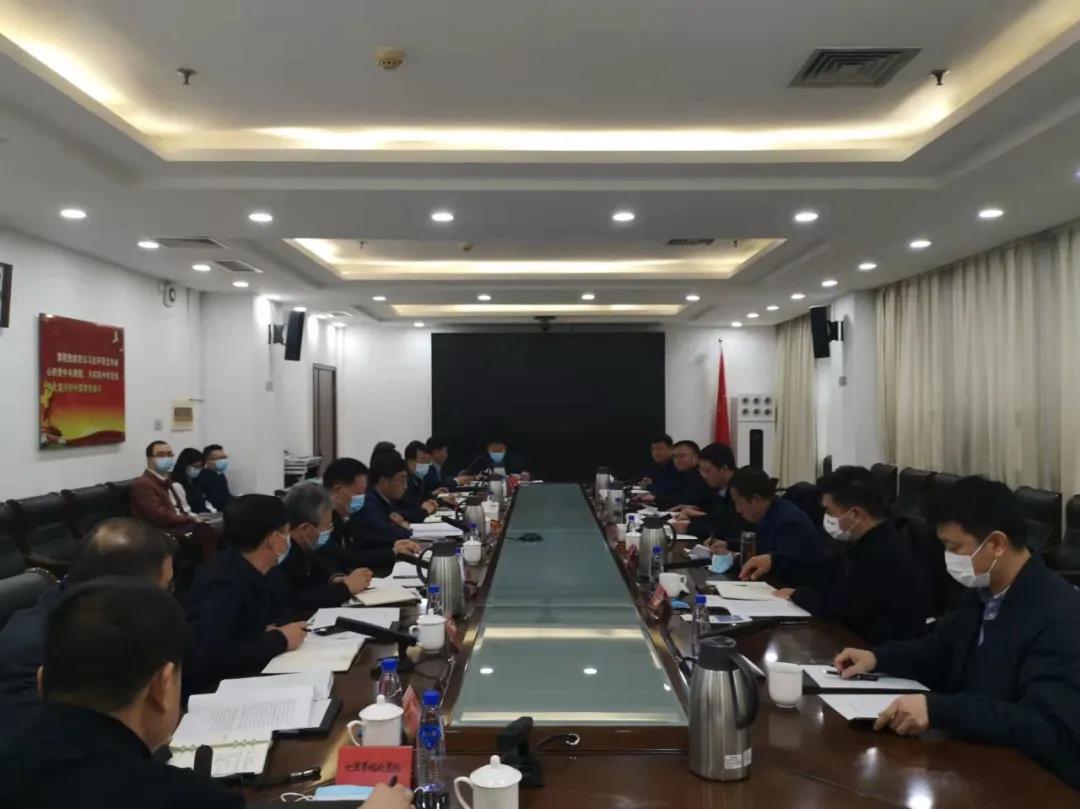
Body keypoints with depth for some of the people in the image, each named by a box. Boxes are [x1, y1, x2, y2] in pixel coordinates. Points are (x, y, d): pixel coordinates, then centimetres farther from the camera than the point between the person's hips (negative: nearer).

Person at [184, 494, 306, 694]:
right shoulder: (223, 584, -24)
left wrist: (273, 631, -7)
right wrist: (279, 640, -23)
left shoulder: (252, 572, 0)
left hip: (244, 676, 8)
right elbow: (208, 657, -34)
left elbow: (282, 607, 16)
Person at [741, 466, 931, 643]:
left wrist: (798, 595, -12)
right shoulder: (868, 541, 4)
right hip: (861, 638, 8)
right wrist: (775, 562, 10)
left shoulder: (884, 556, -29)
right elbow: (826, 571, 16)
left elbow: (837, 606, -30)